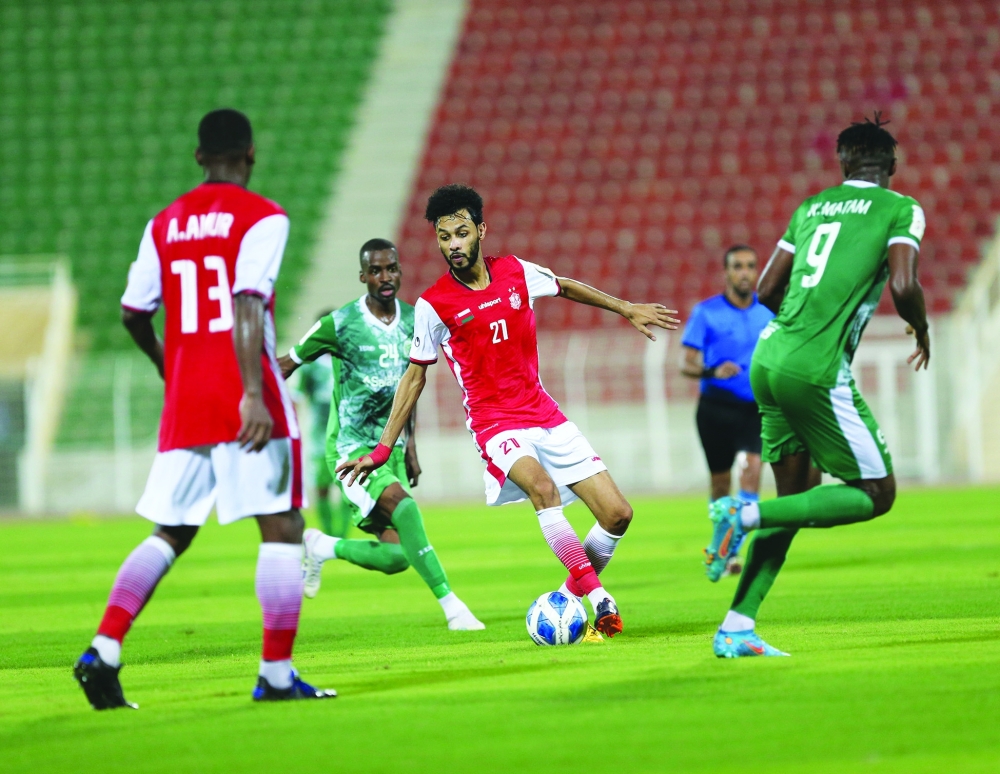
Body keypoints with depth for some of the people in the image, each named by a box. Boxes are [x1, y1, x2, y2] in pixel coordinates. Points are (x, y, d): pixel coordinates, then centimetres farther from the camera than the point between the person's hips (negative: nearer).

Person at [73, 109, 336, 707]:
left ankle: (104, 651, -5)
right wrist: (254, 394, -23)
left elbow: (134, 314, 14)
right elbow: (247, 305, -17)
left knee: (169, 535, 11)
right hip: (245, 402, -6)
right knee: (282, 529, 1)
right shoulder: (263, 218, -4)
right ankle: (276, 674, -3)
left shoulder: (165, 224, 13)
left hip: (184, 405, 6)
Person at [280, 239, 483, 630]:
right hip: (351, 448, -6)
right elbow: (286, 365, -1)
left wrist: (410, 445, 18)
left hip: (391, 448, 6)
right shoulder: (340, 324, -13)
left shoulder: (412, 321, 5)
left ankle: (322, 547, 25)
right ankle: (452, 607, -32)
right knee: (402, 505, -32)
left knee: (396, 557, -3)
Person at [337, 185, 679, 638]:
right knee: (541, 485, -36)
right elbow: (414, 378, 3)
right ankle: (599, 599, -33)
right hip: (495, 424, -5)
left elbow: (565, 288, 24)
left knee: (617, 514, -3)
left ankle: (574, 594, 19)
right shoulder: (433, 305, -7)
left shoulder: (515, 273, 2)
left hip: (544, 414, 5)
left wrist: (626, 309, 29)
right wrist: (382, 449, 2)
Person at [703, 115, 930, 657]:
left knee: (794, 498, 15)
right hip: (817, 370, -7)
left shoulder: (810, 208, 18)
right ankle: (746, 515, -10)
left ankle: (735, 628, 9)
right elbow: (903, 286, -13)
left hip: (769, 360, 7)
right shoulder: (900, 210, 1)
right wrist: (921, 329, 8)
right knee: (876, 494, 4)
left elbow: (767, 290, 19)